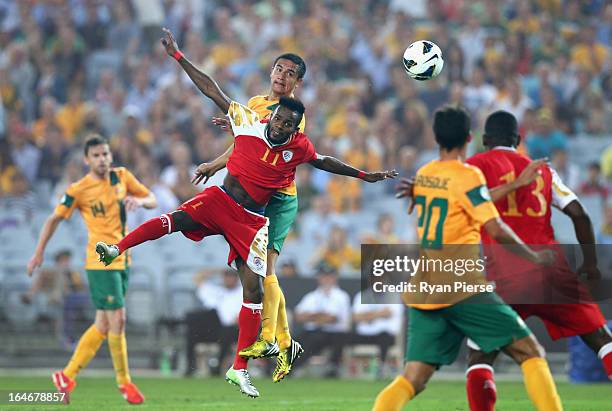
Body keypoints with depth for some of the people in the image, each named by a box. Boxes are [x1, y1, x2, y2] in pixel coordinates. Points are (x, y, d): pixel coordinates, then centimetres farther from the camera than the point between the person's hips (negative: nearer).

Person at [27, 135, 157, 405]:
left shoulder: (122, 176, 6)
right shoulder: (78, 190, -8)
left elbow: (153, 200, 12)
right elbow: (54, 219, 2)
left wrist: (139, 201, -11)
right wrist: (39, 253, 3)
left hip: (122, 260, 6)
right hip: (101, 261, -6)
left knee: (104, 325, 8)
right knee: (117, 318, -12)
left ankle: (67, 376, 17)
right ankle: (124, 381, 2)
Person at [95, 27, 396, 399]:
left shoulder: (299, 148, -3)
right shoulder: (249, 123, -9)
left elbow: (324, 161, 18)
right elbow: (213, 91, -8)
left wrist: (364, 175, 26)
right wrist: (179, 57, -10)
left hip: (251, 220, 1)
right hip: (220, 199, -1)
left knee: (254, 289, -5)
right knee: (177, 218, -33)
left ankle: (240, 369, 4)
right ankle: (117, 249, -42)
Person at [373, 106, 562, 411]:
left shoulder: (422, 175, 12)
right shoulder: (468, 176, -8)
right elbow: (496, 230, -14)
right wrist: (534, 257, 0)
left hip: (424, 292, 6)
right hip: (462, 289, -6)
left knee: (412, 380, 1)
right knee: (530, 352, 4)